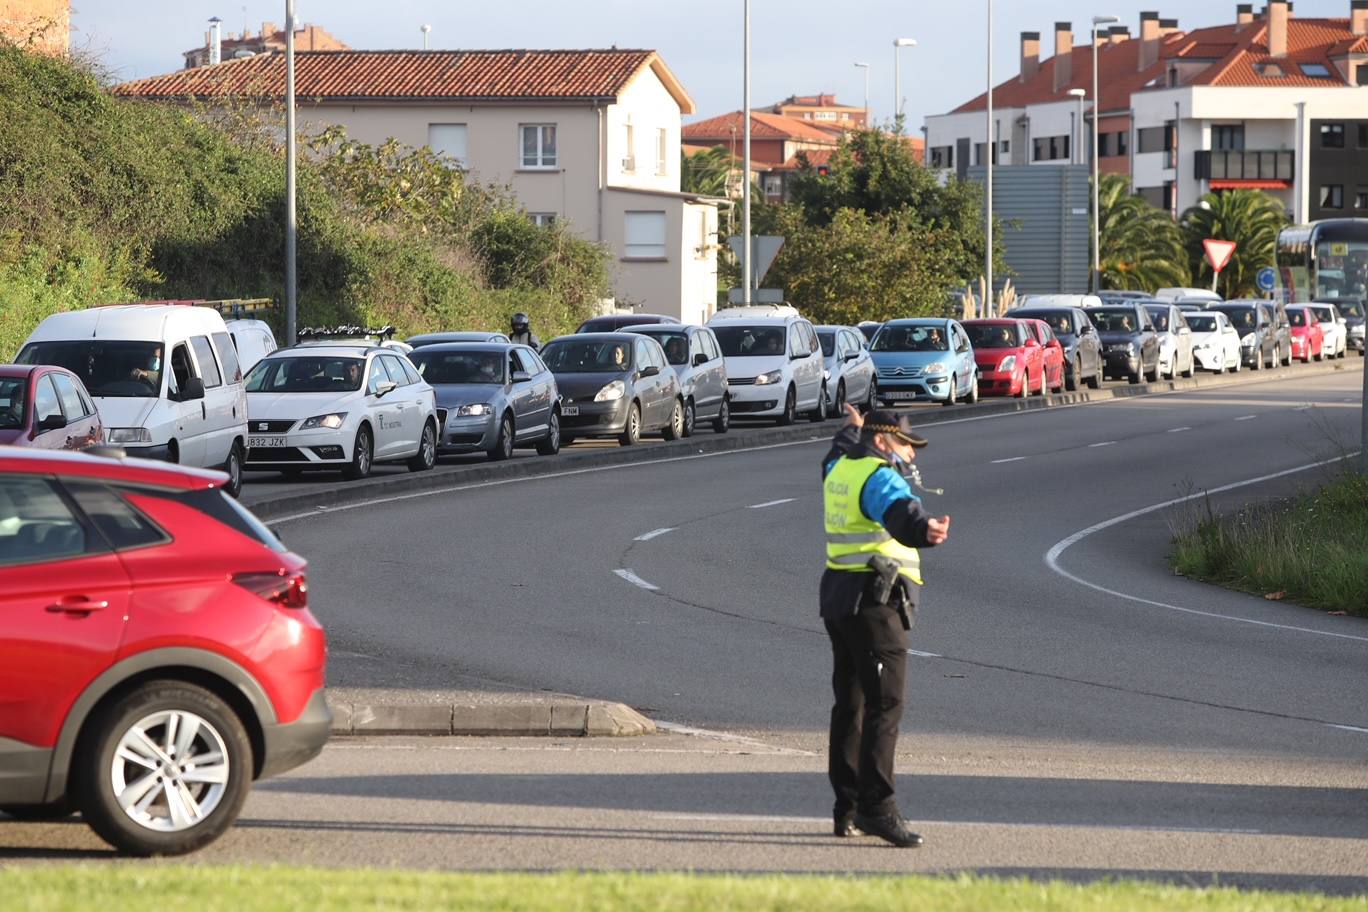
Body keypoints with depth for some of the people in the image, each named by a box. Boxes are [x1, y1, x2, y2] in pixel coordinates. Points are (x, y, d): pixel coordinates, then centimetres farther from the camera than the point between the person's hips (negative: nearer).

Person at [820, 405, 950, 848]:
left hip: (840, 597, 10)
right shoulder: (879, 478, -13)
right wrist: (924, 529, -56)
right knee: (884, 704, -14)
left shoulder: (840, 469, 16)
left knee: (850, 705, 15)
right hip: (875, 601, -10)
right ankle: (876, 807, -22)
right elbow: (899, 513, -36)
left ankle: (847, 808, 20)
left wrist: (850, 429, 63)